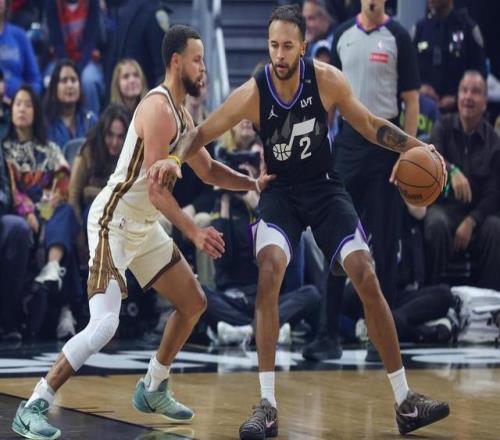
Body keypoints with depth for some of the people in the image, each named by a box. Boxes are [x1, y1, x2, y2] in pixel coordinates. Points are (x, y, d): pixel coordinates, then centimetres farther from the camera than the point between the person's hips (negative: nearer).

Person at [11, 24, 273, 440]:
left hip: (144, 226, 10)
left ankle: (154, 389, 31)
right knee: (104, 324, -22)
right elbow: (156, 189, -24)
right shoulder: (159, 108, -19)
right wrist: (195, 233, -27)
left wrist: (253, 183, 12)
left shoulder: (181, 115, 12)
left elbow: (208, 170, 25)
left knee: (194, 303, 17)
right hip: (114, 221, -10)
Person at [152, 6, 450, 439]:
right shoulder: (252, 94, -18)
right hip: (280, 192, -1)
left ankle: (405, 402, 2)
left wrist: (414, 145, -13)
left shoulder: (327, 80, -15)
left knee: (367, 278, -9)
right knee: (269, 271, -26)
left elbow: (368, 124, 0)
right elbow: (200, 133, -8)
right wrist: (175, 159, -27)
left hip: (325, 189, 1)